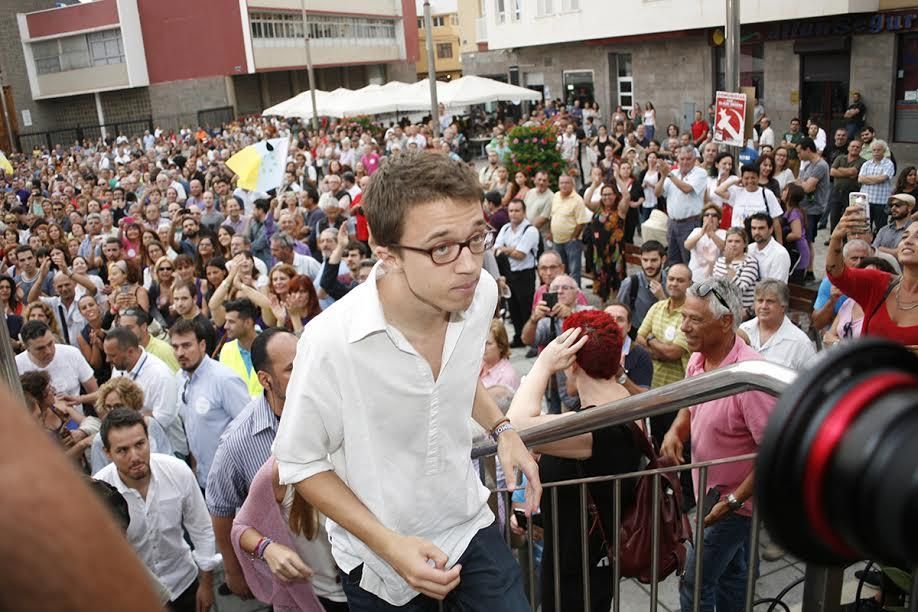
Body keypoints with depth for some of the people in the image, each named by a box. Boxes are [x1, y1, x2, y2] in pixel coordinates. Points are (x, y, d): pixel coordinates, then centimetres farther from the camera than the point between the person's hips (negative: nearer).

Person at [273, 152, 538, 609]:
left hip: (470, 525, 4)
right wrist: (388, 544, -22)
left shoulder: (481, 293, -14)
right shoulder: (331, 341, -31)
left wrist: (501, 429, -6)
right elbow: (299, 463, -16)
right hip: (378, 561, -3)